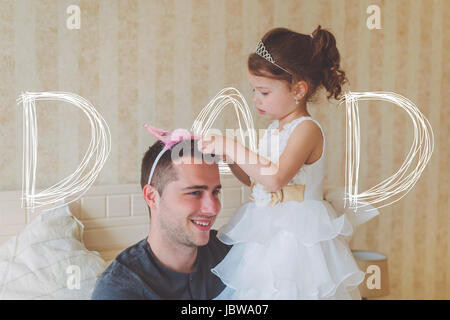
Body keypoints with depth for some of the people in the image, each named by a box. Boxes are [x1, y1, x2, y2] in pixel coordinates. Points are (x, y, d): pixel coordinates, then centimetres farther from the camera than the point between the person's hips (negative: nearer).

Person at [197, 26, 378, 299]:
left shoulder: (307, 129, -14)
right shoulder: (275, 128, 12)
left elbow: (275, 178, -28)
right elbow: (255, 179, 21)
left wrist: (232, 147, -22)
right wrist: (227, 156, 6)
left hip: (295, 240, -8)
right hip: (266, 235, 8)